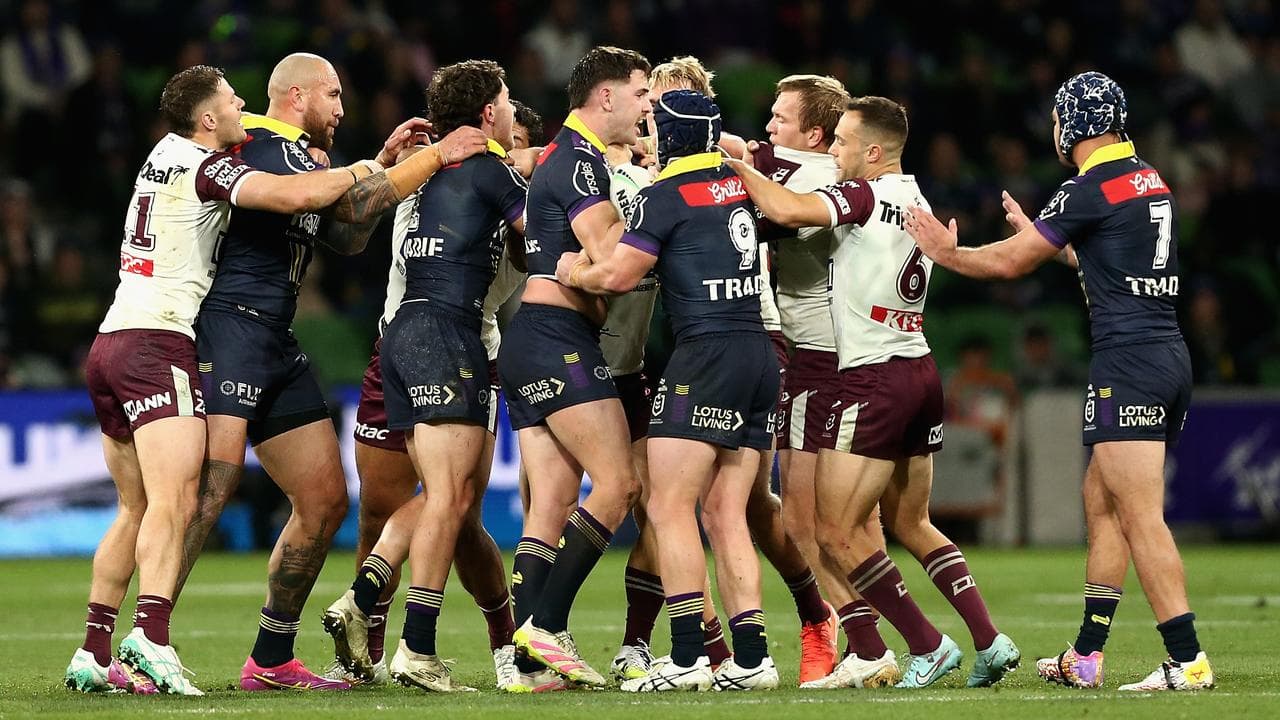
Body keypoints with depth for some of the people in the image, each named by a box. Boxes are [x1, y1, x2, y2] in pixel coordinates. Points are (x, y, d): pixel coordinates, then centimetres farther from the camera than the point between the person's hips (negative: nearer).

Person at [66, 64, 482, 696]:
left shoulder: (168, 151, 17)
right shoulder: (206, 165, -9)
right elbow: (294, 196, -25)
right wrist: (355, 173, -6)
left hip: (111, 344, 9)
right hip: (158, 344, -9)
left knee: (136, 509, 13)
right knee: (173, 503, -19)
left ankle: (93, 653, 10)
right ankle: (151, 638, -37)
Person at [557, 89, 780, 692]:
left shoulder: (665, 196, -7)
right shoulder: (739, 185, 13)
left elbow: (616, 276, -9)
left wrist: (573, 273, 11)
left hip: (707, 353, -7)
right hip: (761, 354, 7)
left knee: (669, 508, -6)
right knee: (726, 513, 9)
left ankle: (687, 658, -12)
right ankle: (750, 658, 3)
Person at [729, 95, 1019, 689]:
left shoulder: (865, 195, -12)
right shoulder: (915, 200, 15)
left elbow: (787, 211, -26)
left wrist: (739, 166, -10)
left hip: (874, 375, -9)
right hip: (920, 370, 9)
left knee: (835, 532, -3)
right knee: (911, 525, 18)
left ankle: (926, 645, -4)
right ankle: (989, 642, 9)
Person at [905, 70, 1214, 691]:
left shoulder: (1091, 189, -10)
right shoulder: (1151, 181, 16)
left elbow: (1009, 263, -2)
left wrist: (946, 253, 15)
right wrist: (1034, 231, 46)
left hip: (1128, 357, -9)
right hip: (1170, 355, 9)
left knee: (1141, 517, -10)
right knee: (1101, 500, 16)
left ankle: (1188, 660, -15)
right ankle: (1085, 657, 18)